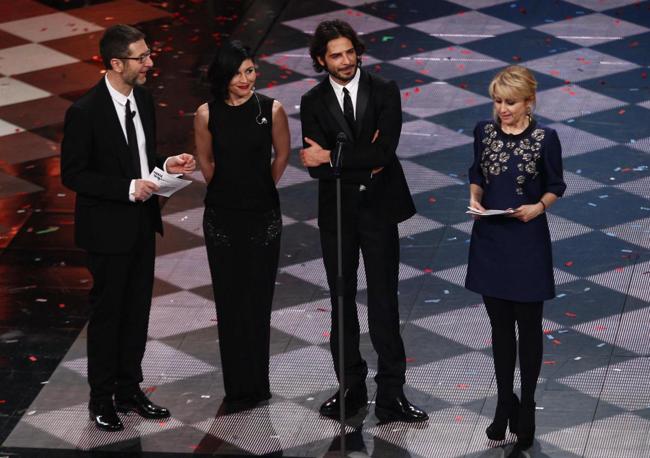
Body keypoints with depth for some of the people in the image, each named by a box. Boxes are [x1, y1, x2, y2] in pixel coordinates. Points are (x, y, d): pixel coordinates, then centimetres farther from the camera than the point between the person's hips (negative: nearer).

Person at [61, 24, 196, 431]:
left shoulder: (143, 99, 2)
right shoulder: (85, 112, -20)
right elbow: (73, 175, -17)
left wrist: (166, 166, -6)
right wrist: (129, 189, -23)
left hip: (143, 223, 7)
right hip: (108, 228, -7)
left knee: (138, 310, 15)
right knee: (107, 313, 5)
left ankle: (129, 389, 28)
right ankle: (102, 398, 18)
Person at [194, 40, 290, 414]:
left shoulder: (272, 110, -8)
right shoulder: (208, 115, -6)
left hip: (263, 215, -1)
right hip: (222, 217, 1)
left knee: (258, 299, 4)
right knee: (229, 300, 5)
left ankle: (256, 385, 13)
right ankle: (238, 388, 12)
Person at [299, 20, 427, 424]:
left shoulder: (384, 92, -5)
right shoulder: (313, 103, 0)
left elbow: (384, 152, -18)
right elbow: (315, 166, -9)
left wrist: (332, 157, -17)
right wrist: (363, 161, -17)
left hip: (379, 208, -2)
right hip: (336, 212, 2)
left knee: (384, 302, -2)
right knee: (342, 302, 11)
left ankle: (391, 394, 0)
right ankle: (351, 387, 21)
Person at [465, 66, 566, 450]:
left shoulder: (545, 138, -10)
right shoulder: (484, 132, -1)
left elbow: (555, 186, 0)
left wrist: (538, 207, -19)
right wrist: (475, 198, -8)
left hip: (527, 241, -3)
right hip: (490, 240, 3)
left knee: (528, 324, 6)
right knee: (500, 325, 12)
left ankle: (526, 407, 18)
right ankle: (505, 404, 23)